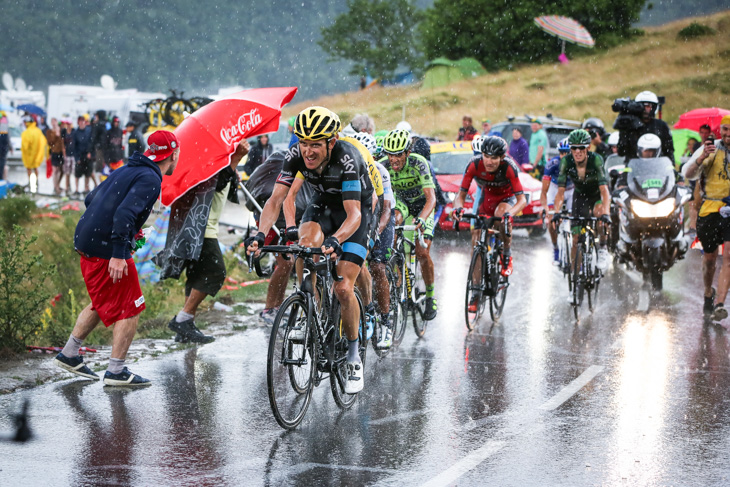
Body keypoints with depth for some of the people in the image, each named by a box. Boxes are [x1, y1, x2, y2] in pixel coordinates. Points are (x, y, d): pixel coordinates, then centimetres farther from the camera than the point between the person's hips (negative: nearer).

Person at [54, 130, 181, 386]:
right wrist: (118, 254, -27)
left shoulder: (127, 170, 16)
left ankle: (69, 354, 27)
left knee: (103, 303, 23)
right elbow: (125, 211, -25)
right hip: (106, 249, -9)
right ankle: (116, 371, 4)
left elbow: (91, 199, 21)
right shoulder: (150, 178, -12)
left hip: (85, 241, 9)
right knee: (130, 308, 1)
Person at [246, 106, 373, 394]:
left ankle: (354, 359, 5)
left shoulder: (346, 159, -36)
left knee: (343, 289, -14)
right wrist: (261, 233, -44)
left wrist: (335, 241, -62)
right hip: (323, 206, 4)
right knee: (306, 243, -32)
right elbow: (276, 200, -26)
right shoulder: (295, 156, -23)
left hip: (356, 211, -3)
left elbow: (353, 214, -42)